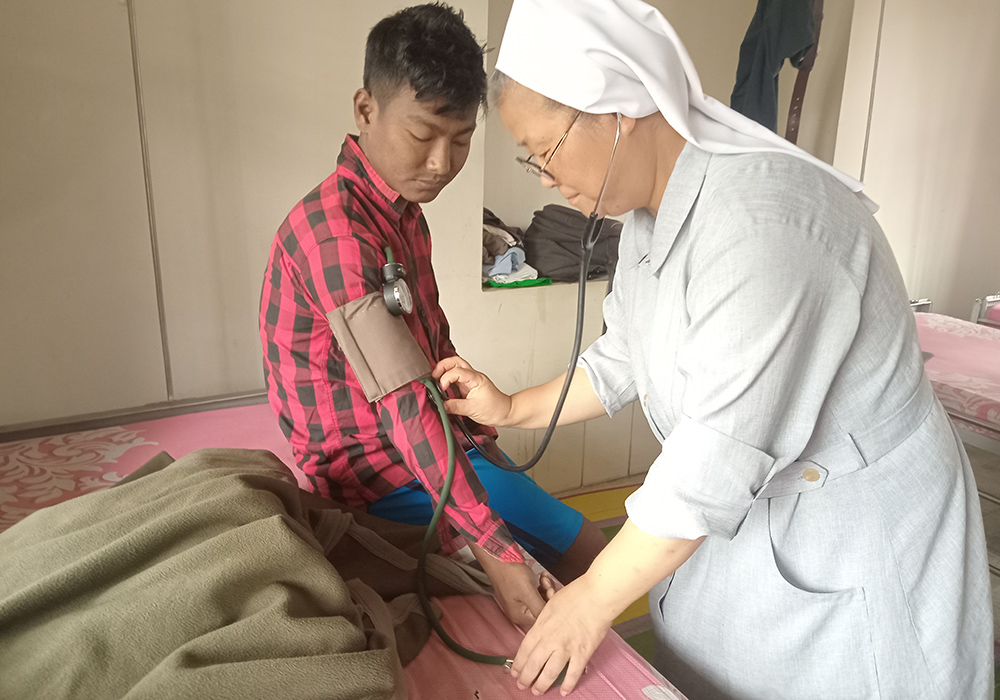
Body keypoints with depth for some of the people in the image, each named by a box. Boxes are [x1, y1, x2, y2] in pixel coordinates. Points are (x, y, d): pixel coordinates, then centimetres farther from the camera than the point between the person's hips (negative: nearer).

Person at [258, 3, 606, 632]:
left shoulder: (406, 212, 7)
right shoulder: (335, 231, -25)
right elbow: (403, 404, -30)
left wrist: (486, 436, 8)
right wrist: (496, 551, -30)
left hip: (438, 443, 9)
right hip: (376, 477, -9)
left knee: (592, 554, 13)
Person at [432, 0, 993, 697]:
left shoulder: (761, 219, -32)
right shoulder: (652, 212, -1)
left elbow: (718, 460, -30)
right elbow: (623, 360, 12)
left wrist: (594, 599, -20)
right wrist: (512, 410, 8)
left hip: (856, 554, -8)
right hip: (742, 522, 8)